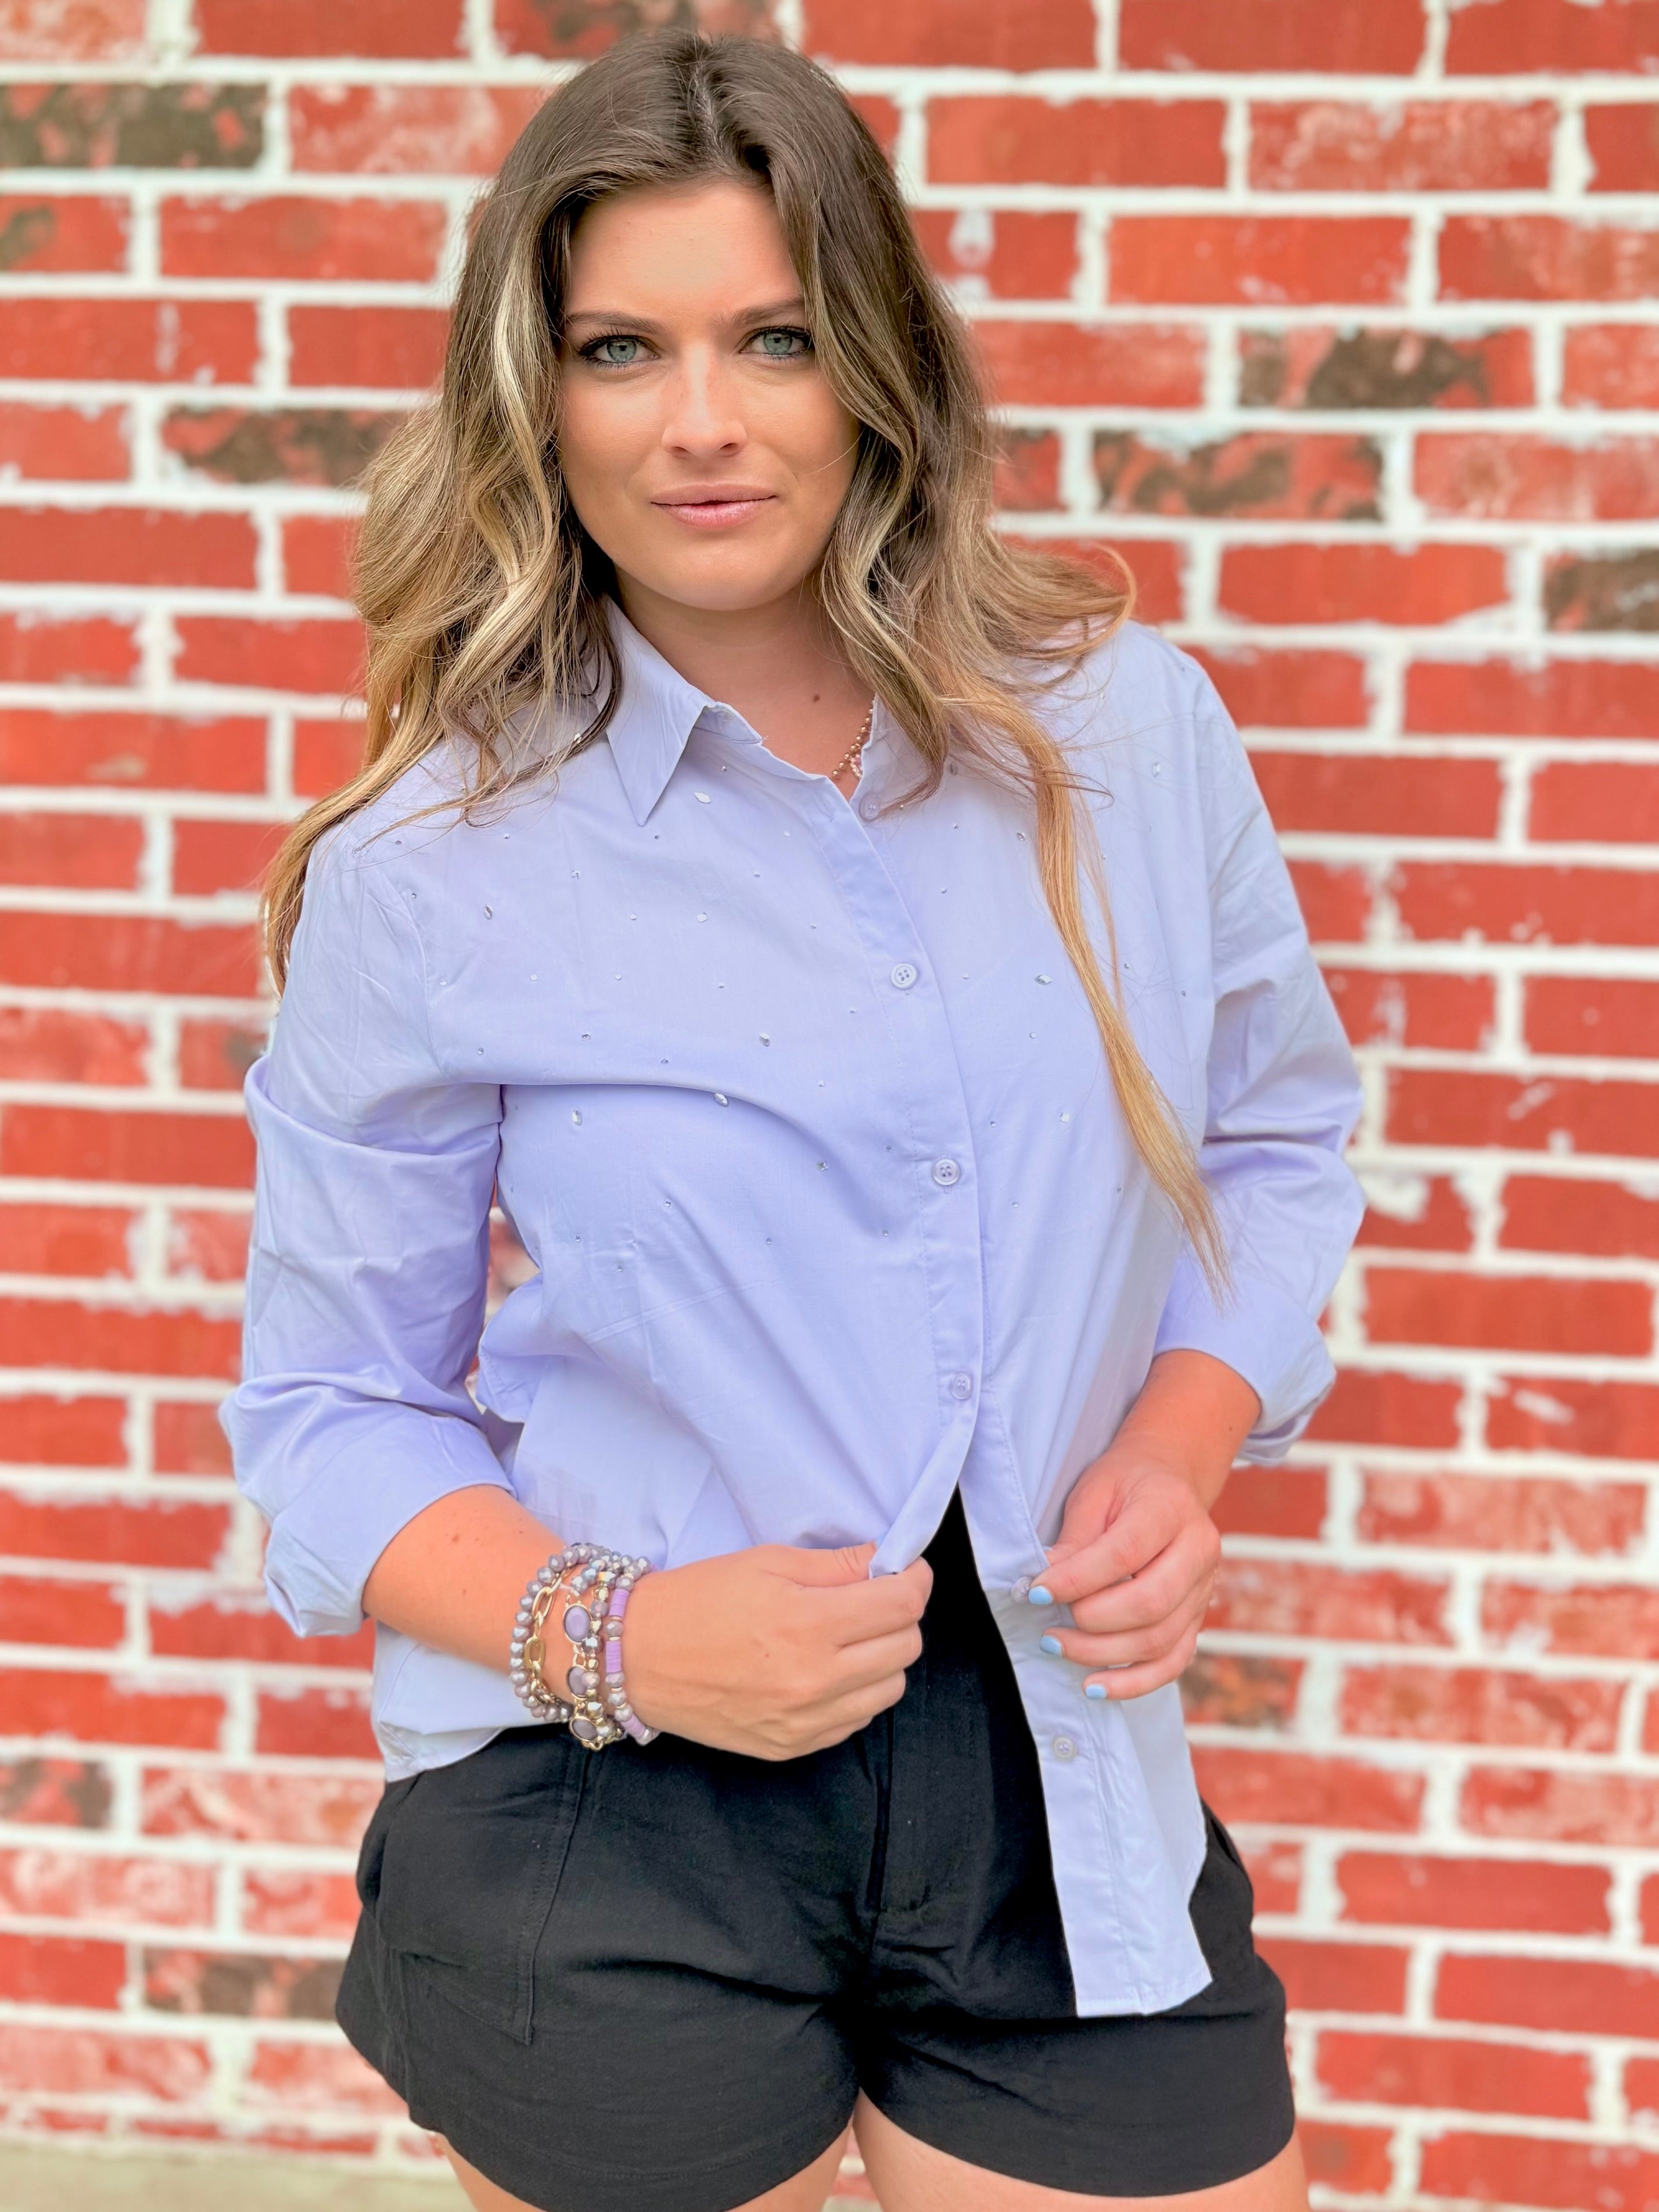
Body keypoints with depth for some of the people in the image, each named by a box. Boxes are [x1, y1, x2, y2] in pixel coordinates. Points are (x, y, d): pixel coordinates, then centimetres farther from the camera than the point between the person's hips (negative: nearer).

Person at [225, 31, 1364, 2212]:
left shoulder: (1128, 735, -2)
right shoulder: (424, 880, -9)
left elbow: (1275, 1143, 10)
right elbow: (332, 1413, -2)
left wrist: (1178, 1454, -7)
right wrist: (607, 1638, -19)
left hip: (1059, 1787, 2)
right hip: (612, 1837, -2)